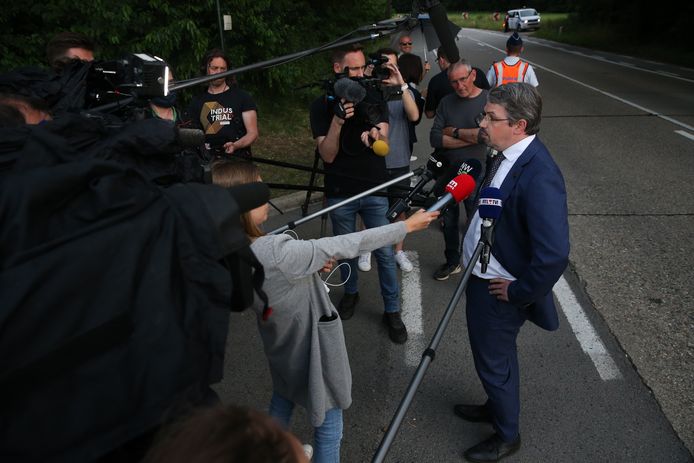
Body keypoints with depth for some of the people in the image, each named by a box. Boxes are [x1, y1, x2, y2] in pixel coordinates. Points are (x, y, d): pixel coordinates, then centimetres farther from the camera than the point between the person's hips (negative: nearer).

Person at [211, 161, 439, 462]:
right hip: (312, 346, -8)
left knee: (283, 396, 33)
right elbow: (347, 245, -27)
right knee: (328, 422, 13)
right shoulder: (277, 252, -35)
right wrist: (408, 225, -16)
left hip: (281, 346, 8)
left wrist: (313, 266, -8)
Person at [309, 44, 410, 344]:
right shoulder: (321, 106, -4)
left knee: (384, 253, 2)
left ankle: (392, 311, 15)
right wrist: (338, 120, -27)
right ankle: (351, 292, 40)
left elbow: (383, 145, -7)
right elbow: (327, 155, -11)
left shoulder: (374, 97, 0)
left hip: (374, 190, 0)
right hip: (340, 194, 0)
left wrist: (375, 135, -32)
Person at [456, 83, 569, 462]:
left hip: (497, 290, -8)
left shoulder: (539, 175, -30)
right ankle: (497, 407, 52)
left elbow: (554, 254, -34)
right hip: (481, 276, 8)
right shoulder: (509, 156, -3)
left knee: (493, 360, 13)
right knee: (495, 355, 27)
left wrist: (519, 292, -21)